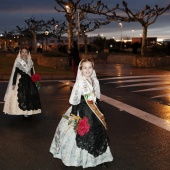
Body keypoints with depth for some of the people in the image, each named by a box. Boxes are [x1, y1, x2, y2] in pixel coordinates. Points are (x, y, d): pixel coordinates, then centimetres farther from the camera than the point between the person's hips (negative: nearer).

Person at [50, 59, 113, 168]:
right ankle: (83, 159, 24)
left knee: (98, 132, 12)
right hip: (82, 111, -6)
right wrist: (73, 115, -15)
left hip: (93, 111, 6)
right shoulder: (79, 83, -16)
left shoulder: (95, 81, 1)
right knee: (82, 134, 4)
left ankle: (99, 158, 29)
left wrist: (99, 111, 16)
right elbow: (74, 101, -14)